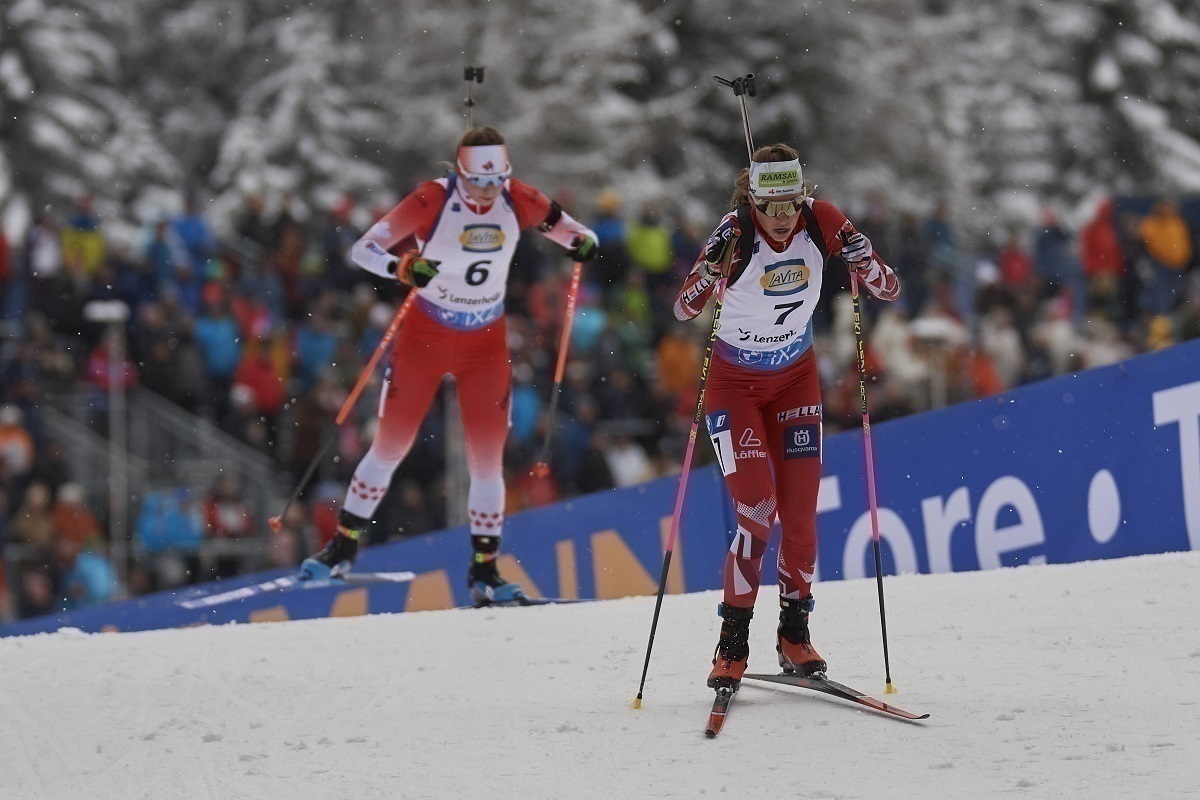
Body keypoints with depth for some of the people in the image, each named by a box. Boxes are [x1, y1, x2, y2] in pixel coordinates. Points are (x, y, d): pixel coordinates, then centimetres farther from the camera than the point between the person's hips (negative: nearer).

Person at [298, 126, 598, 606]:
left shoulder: (519, 203, -12)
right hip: (425, 333, -2)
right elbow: (362, 250, -22)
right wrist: (403, 267, -43)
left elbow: (570, 230, 0)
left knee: (487, 457, -2)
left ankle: (484, 570, 7)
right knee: (391, 444, 1)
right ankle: (344, 545, 16)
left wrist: (583, 242, -25)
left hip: (486, 342, 2)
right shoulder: (433, 201, -21)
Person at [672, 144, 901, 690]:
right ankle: (733, 642, -7)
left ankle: (795, 633, 17)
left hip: (795, 382, 3)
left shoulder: (820, 221, -17)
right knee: (757, 509, -16)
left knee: (801, 515, 0)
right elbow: (685, 309, -30)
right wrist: (712, 265, -48)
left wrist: (860, 255, -34)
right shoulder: (736, 234, -24)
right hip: (734, 384, -3)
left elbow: (889, 291, -14)